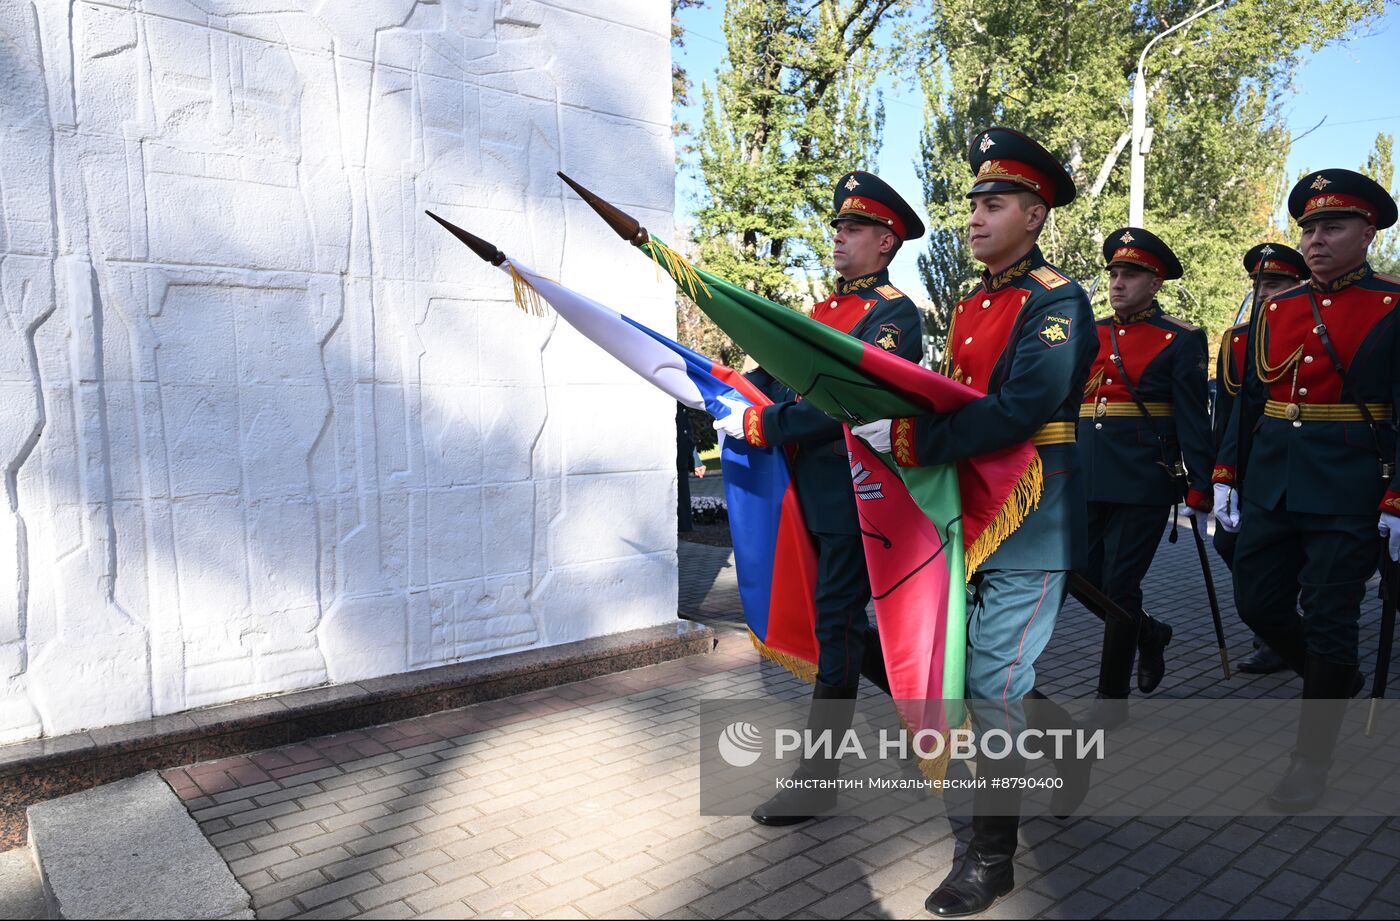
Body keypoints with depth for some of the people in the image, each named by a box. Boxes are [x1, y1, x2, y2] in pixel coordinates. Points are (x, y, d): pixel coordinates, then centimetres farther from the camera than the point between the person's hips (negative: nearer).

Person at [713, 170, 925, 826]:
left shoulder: (895, 315, -11)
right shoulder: (828, 309, 17)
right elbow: (780, 371, 15)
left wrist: (756, 425, -21)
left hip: (854, 494, -9)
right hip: (813, 493, 9)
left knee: (836, 627, -2)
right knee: (845, 622, 17)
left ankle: (817, 779, 8)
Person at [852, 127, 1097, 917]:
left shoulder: (1058, 302, -11)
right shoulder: (973, 305, 15)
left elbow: (1022, 409, -25)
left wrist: (910, 437, -30)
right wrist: (898, 421, -1)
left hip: (1030, 518, -8)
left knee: (994, 680, -4)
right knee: (1002, 669, 17)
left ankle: (992, 854, 11)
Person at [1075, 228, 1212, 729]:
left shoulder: (1180, 340, -2)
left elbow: (1194, 421, -5)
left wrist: (1199, 493, -9)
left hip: (1144, 481, -5)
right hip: (1087, 479, 5)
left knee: (1120, 584, -2)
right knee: (1089, 580, 10)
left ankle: (1112, 698, 12)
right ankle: (1150, 633, 39)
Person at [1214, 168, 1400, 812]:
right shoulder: (1275, 309, 11)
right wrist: (1226, 475, 9)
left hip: (1348, 493, -5)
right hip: (1270, 486, 5)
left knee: (1328, 623, 1)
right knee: (1257, 603, 10)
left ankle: (1311, 761, 16)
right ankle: (1337, 681, 38)